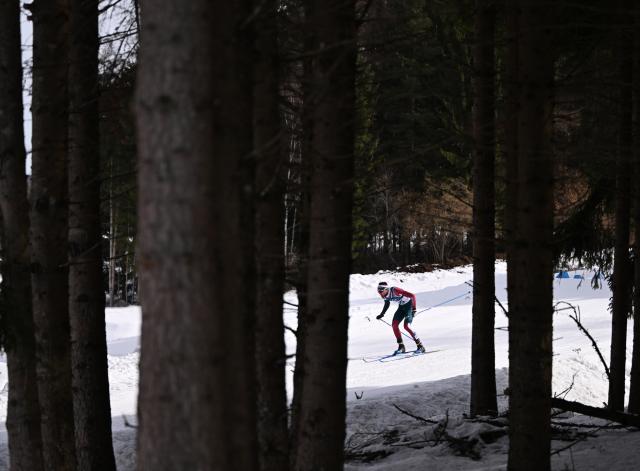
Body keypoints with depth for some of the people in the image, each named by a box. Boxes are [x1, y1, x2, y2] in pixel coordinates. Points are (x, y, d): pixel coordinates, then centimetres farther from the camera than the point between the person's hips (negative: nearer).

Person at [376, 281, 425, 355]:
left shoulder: (395, 290, -32)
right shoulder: (385, 295, -9)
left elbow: (412, 295, -32)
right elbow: (387, 304, 16)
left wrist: (414, 309, -38)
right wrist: (382, 314, 16)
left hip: (409, 305, -8)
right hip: (401, 307, 8)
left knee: (406, 326, -19)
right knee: (394, 325, -5)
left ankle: (420, 346, -12)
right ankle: (401, 347, 6)